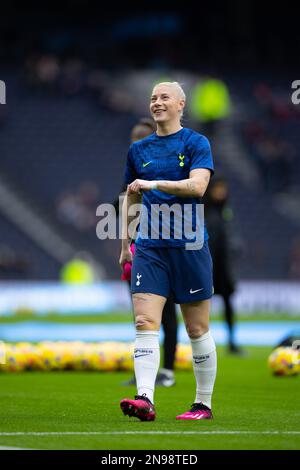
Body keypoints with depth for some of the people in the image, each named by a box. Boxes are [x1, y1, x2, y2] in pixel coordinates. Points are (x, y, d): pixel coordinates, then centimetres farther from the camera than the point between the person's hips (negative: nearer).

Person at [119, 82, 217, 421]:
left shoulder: (196, 143, -1)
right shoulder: (138, 149, 13)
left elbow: (198, 186, -17)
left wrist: (154, 184, -26)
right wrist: (125, 243, 18)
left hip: (189, 246, -4)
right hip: (149, 248, 4)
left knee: (197, 330, 4)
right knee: (145, 323, -13)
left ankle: (204, 404, 14)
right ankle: (145, 399, -22)